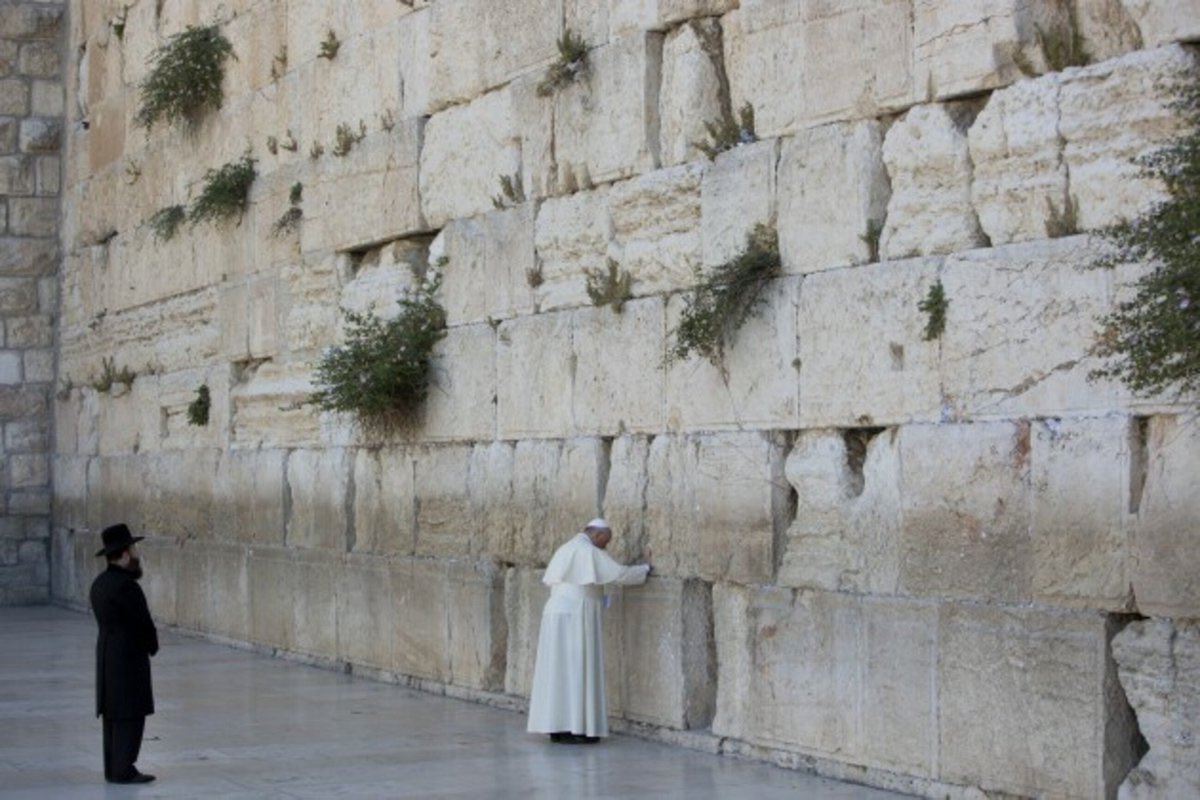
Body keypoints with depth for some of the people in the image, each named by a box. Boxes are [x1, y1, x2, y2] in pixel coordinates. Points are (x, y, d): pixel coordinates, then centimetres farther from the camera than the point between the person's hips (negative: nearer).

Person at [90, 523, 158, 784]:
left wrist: (146, 645, 7)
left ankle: (112, 768, 16)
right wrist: (152, 646, 4)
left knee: (113, 714, 12)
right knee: (131, 714, -6)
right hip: (129, 655, -10)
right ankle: (123, 770, -6)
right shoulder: (125, 586, -20)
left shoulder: (100, 583, 10)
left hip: (107, 652, 10)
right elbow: (144, 623, -16)